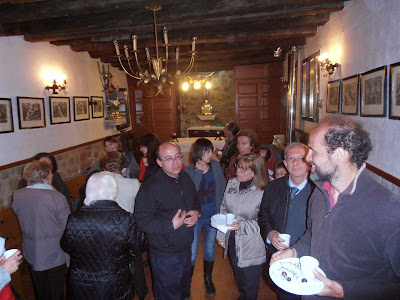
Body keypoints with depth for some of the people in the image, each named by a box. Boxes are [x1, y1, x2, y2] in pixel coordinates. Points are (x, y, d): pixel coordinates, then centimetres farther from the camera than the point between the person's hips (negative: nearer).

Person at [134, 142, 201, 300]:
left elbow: (195, 200, 16)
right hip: (164, 255, -6)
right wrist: (172, 225, -28)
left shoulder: (186, 178, -1)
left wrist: (196, 212, -6)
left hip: (186, 247, 7)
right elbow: (142, 221, -25)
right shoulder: (150, 187, -24)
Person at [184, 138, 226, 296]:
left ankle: (208, 279, 41)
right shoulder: (189, 170, -10)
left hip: (213, 215, 3)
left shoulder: (216, 166, -2)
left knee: (210, 249, 18)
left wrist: (220, 209, -2)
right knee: (192, 253, 4)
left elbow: (222, 189, 2)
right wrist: (199, 171, -23)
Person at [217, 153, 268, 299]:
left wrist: (243, 225, -26)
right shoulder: (231, 184, -3)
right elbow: (224, 209, 7)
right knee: (238, 278, 29)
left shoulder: (263, 192, -21)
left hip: (251, 248, -5)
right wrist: (221, 234, 9)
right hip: (232, 242, 6)